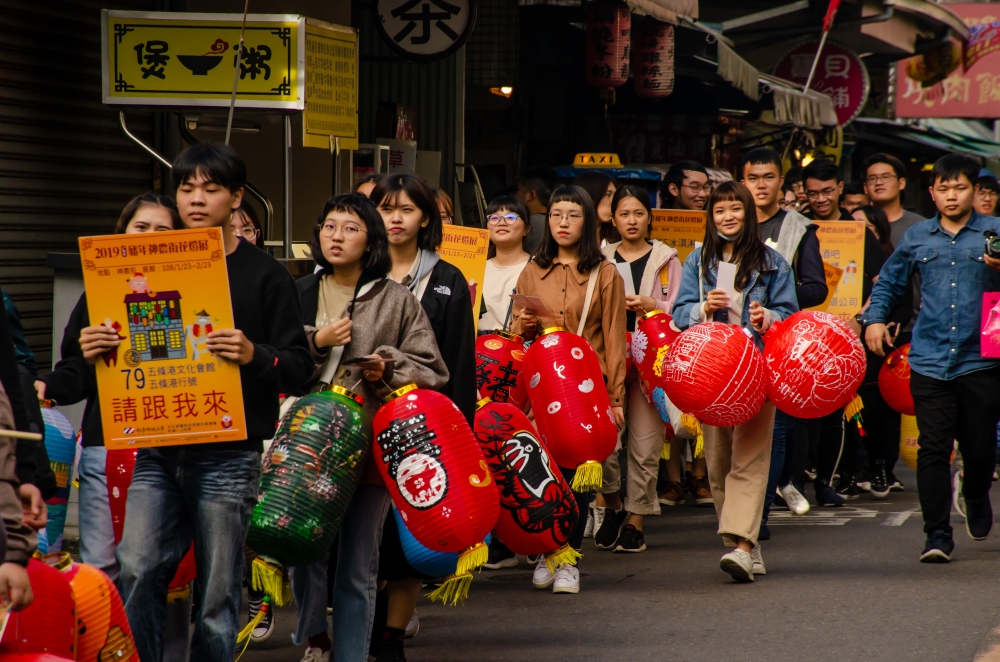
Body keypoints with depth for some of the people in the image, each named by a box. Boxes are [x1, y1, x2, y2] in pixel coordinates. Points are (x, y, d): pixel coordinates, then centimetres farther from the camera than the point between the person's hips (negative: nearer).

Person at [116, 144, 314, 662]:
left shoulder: (264, 274, 3)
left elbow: (300, 367, -1)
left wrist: (254, 356, -20)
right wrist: (99, 348, -3)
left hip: (228, 456, -3)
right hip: (158, 450, 3)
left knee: (217, 594, 0)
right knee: (136, 571, -10)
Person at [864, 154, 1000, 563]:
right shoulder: (917, 237, 11)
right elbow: (889, 282, 23)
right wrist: (874, 318, 8)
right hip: (929, 361, 1)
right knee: (933, 448, -7)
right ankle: (938, 534, -2)